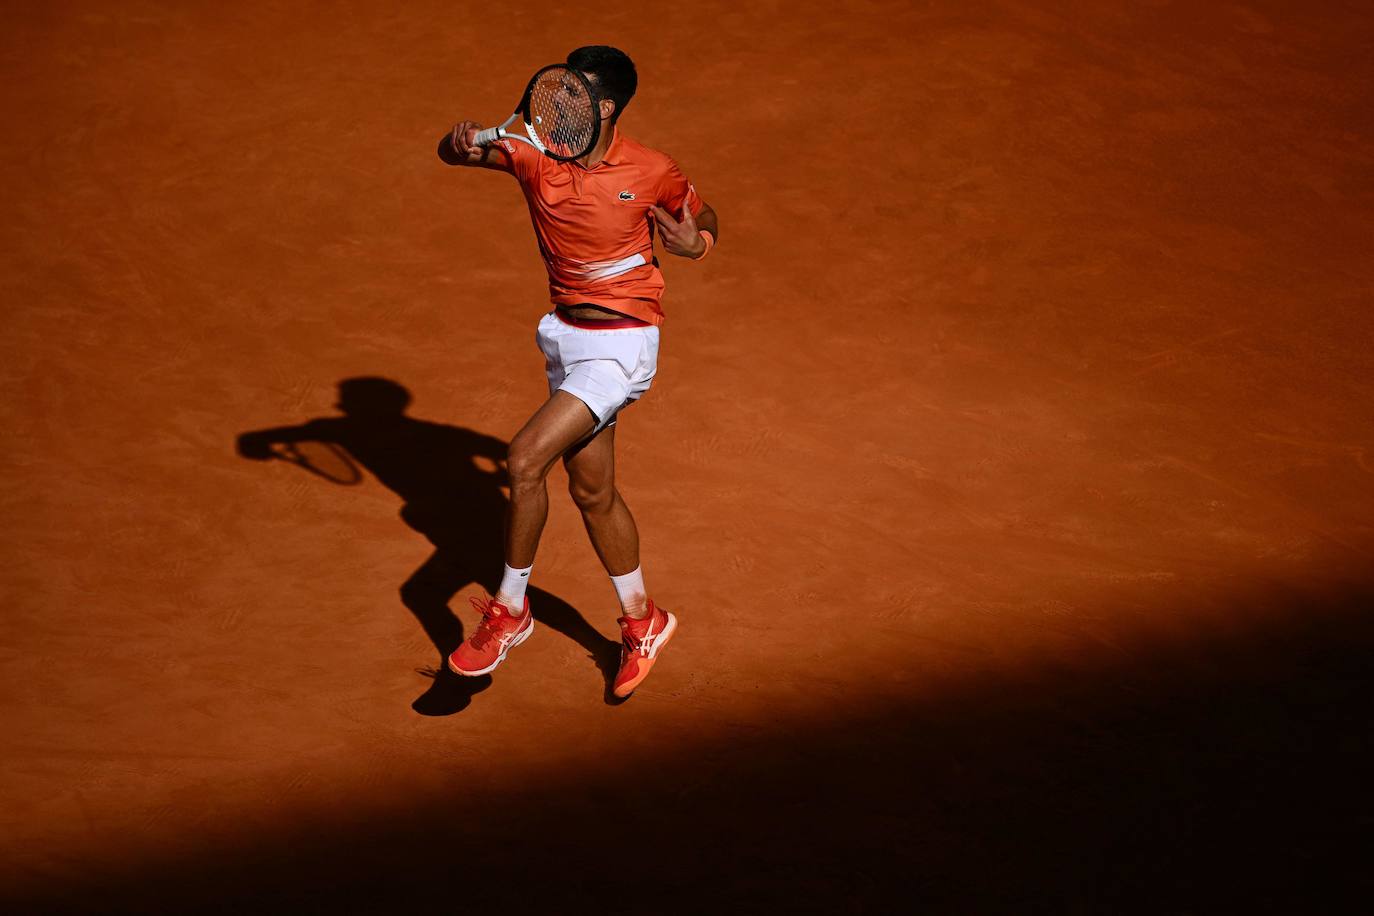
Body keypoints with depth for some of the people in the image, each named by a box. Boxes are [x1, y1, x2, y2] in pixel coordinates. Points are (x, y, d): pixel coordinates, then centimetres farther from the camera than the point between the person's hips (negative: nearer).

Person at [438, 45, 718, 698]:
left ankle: (509, 611, 1)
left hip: (621, 344, -6)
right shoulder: (535, 152, -6)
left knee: (524, 460, -18)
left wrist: (696, 242, -18)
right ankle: (642, 624, 35)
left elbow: (702, 219, 4)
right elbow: (455, 152, -9)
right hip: (566, 336, 6)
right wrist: (460, 144, -32)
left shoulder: (650, 173, -14)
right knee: (592, 492, 16)